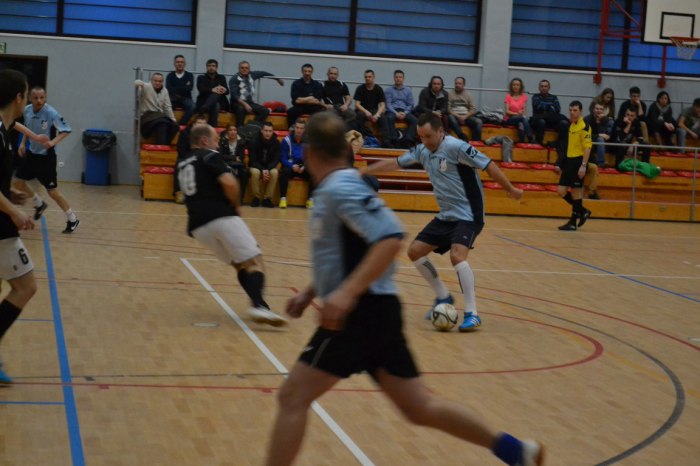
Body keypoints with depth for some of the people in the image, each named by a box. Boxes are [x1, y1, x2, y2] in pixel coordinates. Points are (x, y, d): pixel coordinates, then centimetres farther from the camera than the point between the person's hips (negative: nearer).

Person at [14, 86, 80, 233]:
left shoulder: (51, 113, -23)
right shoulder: (27, 110, -4)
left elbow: (66, 131, -21)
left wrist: (53, 142, -36)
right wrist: (23, 144, 6)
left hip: (46, 156, -7)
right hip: (31, 152, 7)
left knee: (52, 191, -5)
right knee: (18, 181, 10)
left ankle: (72, 219, 11)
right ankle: (40, 204, 34)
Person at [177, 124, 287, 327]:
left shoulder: (182, 165, 24)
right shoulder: (209, 156, 1)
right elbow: (229, 183, -14)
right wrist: (236, 205, 2)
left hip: (198, 225, 7)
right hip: (221, 217, -7)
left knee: (240, 265, 17)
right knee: (255, 263, -9)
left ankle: (259, 305, 2)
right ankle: (258, 306, -31)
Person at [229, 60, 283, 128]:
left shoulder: (252, 75, 5)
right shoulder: (234, 79, -10)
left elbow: (264, 73, 23)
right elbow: (234, 95, -20)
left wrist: (278, 79, 32)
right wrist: (245, 104, -32)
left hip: (250, 102, 6)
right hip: (238, 103, -6)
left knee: (265, 111, -16)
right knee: (241, 109, -40)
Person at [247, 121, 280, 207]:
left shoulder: (276, 143, -8)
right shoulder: (254, 142, -14)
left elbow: (276, 159, -7)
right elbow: (252, 160, -14)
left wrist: (267, 170, -26)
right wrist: (262, 170, -28)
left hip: (270, 167, 2)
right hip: (256, 166, -1)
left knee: (274, 172, -32)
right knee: (255, 172, -36)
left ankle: (267, 199, -22)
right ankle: (256, 198, -20)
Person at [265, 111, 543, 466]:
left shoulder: (340, 189, -15)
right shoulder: (335, 188, 14)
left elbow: (390, 238, -27)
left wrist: (347, 293, -32)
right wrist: (311, 293, 20)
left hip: (362, 312, -10)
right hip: (371, 312, 10)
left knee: (293, 397, -5)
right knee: (420, 407, 14)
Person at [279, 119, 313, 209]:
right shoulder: (287, 140, -6)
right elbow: (283, 158, -6)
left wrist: (305, 167, -19)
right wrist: (292, 166, -23)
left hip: (304, 168, 1)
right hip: (290, 166, -1)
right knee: (285, 171, -35)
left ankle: (310, 199, -22)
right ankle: (283, 198, -30)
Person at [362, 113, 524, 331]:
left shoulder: (456, 147, -18)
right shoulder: (422, 151, 5)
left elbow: (488, 165, -17)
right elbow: (393, 163, 15)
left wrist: (510, 189, -18)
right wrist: (362, 172, 15)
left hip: (468, 215, -8)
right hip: (445, 216, 8)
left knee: (457, 256, -27)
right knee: (415, 251, 7)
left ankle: (472, 314, -21)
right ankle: (443, 296, 22)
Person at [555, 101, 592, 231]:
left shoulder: (584, 126, -10)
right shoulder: (571, 125, 14)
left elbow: (587, 147, -15)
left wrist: (583, 165, -22)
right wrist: (562, 164, 22)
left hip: (578, 161, -8)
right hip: (569, 160, 8)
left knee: (576, 192, -1)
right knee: (561, 191, 5)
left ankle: (573, 222, 7)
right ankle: (582, 211, 21)